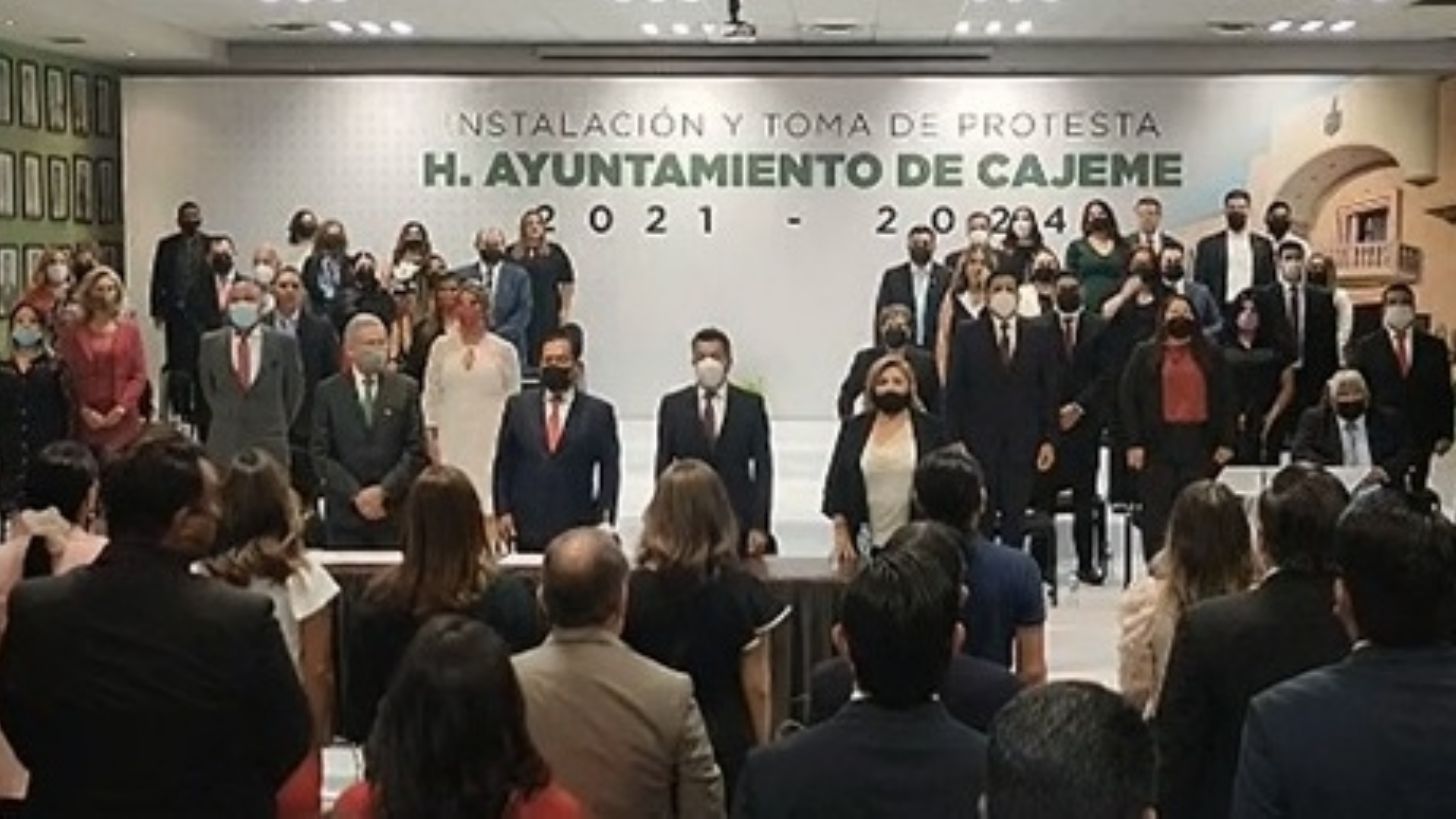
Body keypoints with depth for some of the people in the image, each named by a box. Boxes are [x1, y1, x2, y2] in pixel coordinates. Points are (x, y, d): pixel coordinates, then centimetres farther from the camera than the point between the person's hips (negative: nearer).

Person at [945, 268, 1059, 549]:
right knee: (980, 520, 2)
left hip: (1023, 442, 1)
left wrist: (1049, 440, -1)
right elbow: (954, 391, 1)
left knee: (1015, 520, 6)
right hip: (979, 441, -1)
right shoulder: (967, 334, 2)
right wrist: (955, 441, -5)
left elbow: (1049, 390, 5)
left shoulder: (1040, 334, 5)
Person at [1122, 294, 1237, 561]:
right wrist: (1134, 443, -7)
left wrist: (1226, 442, 0)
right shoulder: (1145, 354, 7)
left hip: (1199, 445, 1)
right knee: (1156, 517, 0)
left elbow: (1225, 399, 9)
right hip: (1158, 446, -1)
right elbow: (1128, 397, 2)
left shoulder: (1210, 356, 12)